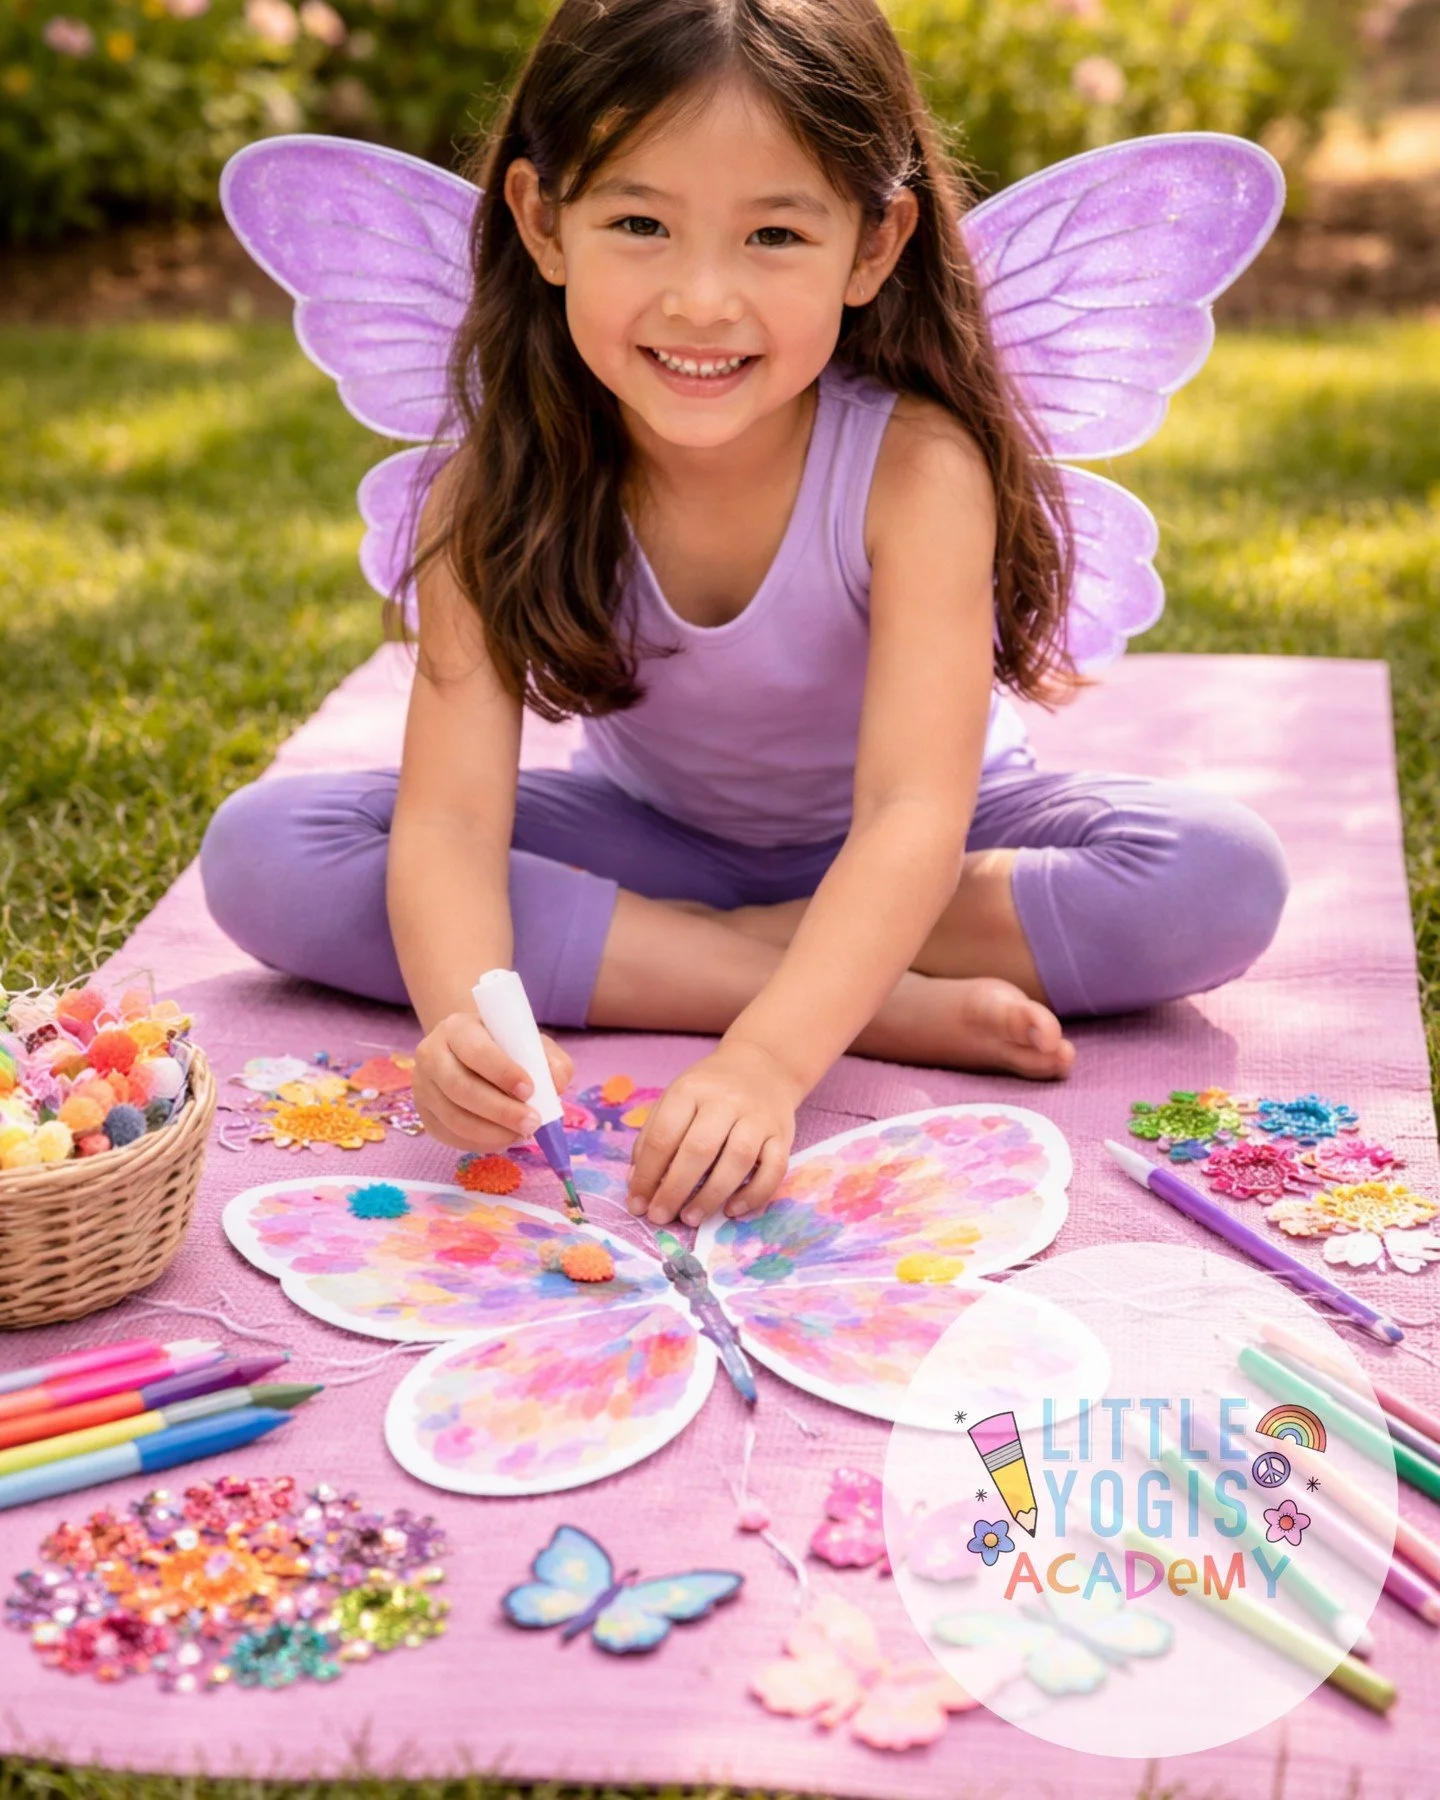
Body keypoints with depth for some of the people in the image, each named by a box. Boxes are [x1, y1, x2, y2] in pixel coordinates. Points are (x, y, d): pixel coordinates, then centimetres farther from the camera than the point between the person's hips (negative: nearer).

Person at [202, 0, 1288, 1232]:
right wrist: (467, 1023, -49)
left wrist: (767, 1059, -52)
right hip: (653, 835, 3)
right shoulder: (503, 494, -22)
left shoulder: (916, 468, -28)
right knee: (259, 854, -23)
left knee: (1223, 878, -29)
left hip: (896, 854, -2)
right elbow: (450, 818, -28)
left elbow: (914, 814, -37)